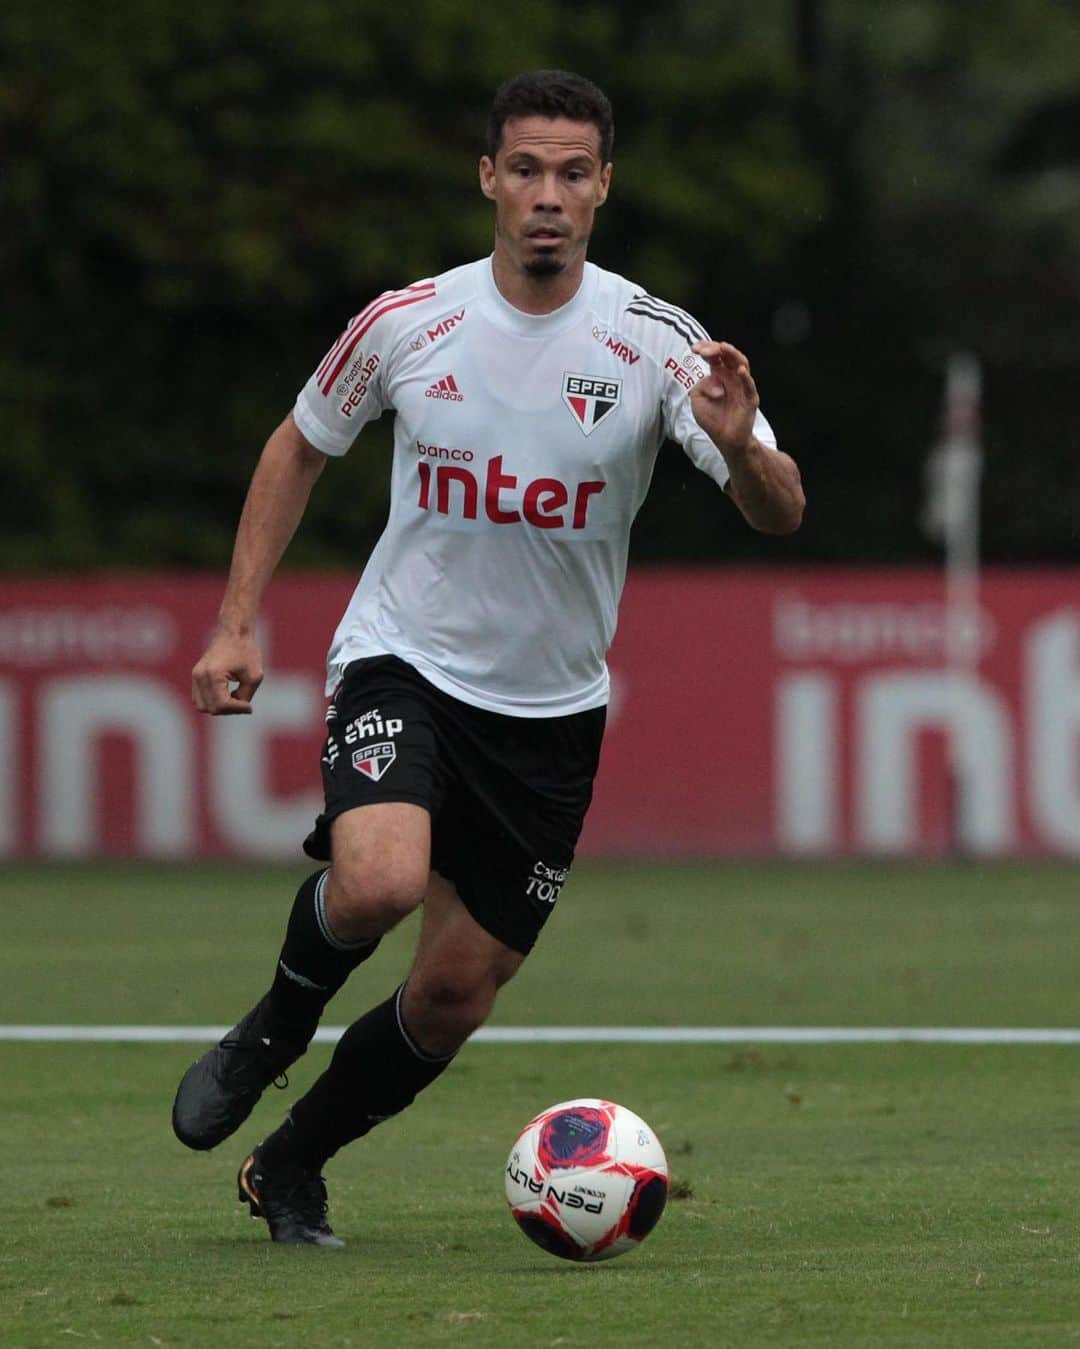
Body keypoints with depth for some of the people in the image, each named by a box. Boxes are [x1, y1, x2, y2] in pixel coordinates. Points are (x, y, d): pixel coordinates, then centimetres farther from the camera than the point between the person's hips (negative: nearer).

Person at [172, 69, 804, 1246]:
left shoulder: (653, 343, -11)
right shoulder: (406, 324, -8)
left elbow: (780, 512, -16)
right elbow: (300, 446, 10)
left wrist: (739, 446, -39)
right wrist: (236, 621, 3)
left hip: (551, 709, 2)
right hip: (401, 663, -2)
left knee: (455, 995, 4)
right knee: (379, 882, -31)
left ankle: (289, 1169, 28)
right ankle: (273, 1030, 2)